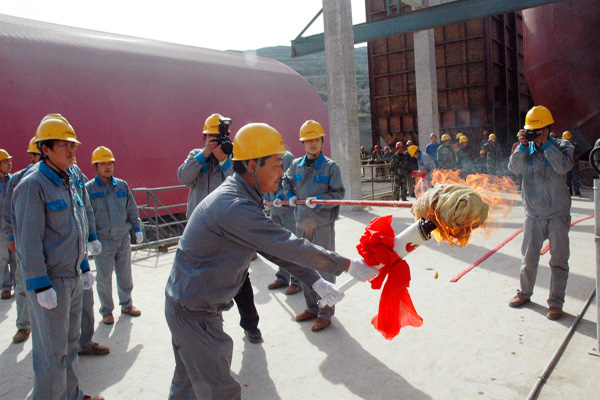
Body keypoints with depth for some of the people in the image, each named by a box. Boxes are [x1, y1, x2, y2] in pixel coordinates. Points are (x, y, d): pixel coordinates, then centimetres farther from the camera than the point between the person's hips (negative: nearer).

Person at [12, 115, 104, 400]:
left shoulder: (68, 183, 11)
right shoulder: (33, 185, -15)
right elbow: (29, 241, -18)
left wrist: (84, 267, 19)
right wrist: (41, 286, -19)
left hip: (72, 278, 9)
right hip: (49, 282, -8)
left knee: (70, 343, 19)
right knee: (52, 352, 1)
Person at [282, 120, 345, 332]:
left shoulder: (330, 166, -6)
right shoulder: (296, 165, 8)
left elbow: (339, 194, -7)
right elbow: (286, 181, 26)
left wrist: (319, 200, -20)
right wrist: (290, 195, 9)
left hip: (323, 225, -5)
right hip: (302, 224, 6)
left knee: (324, 267, 1)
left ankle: (325, 313, 13)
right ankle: (311, 307, 31)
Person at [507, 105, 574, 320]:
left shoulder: (562, 146, -2)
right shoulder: (526, 148, 4)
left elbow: (564, 166, -20)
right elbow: (514, 168, -10)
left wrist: (546, 143, -19)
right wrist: (523, 146, -19)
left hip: (558, 213, -2)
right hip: (533, 213, 2)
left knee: (558, 258, 1)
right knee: (529, 256, 11)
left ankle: (556, 302, 11)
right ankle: (524, 293, 29)